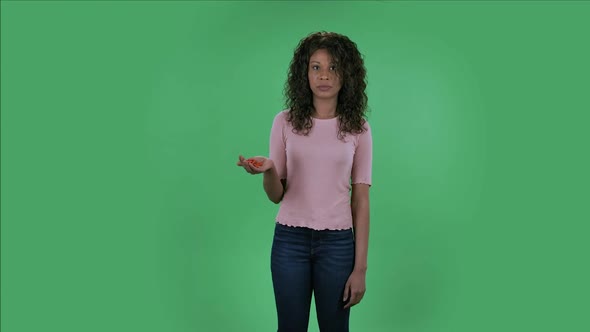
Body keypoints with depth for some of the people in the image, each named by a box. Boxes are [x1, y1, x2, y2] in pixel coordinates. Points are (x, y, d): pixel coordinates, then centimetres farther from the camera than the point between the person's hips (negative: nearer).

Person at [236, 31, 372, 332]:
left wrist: (360, 267, -4)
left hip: (337, 243, 0)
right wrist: (268, 171, -23)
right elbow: (276, 195, 0)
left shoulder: (357, 127, -1)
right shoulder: (285, 122, -1)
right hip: (290, 240, 0)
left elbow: (361, 200, -1)